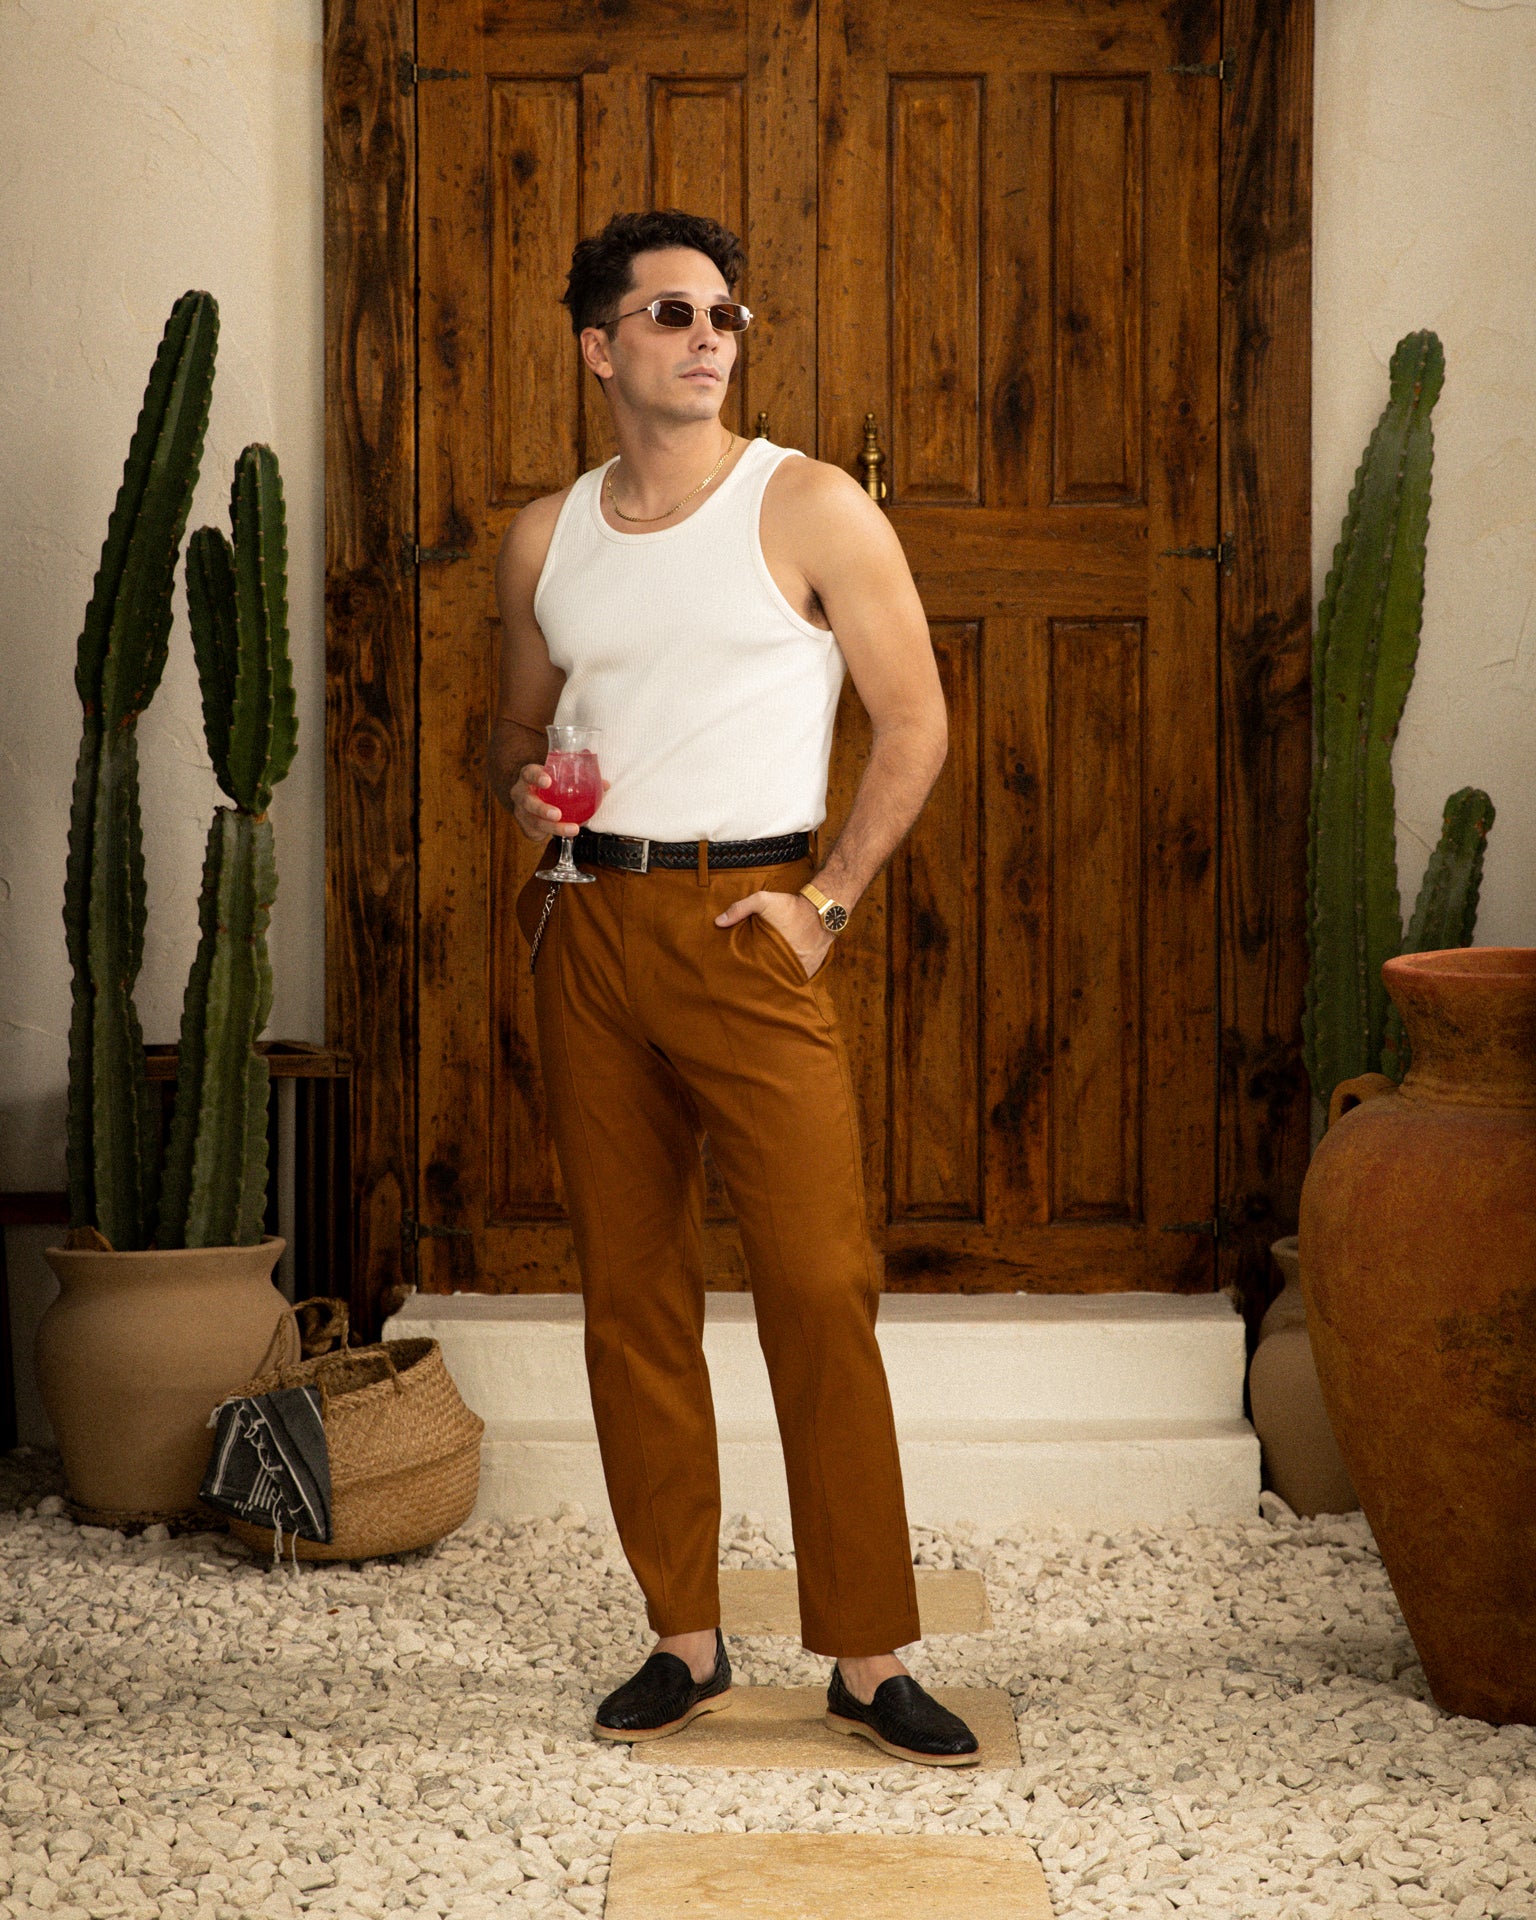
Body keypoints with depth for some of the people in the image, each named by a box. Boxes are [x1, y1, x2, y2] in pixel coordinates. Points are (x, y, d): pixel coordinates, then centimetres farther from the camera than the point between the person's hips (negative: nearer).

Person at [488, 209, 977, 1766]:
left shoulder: (810, 510, -1)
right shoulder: (545, 541, 11)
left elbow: (915, 721, 1)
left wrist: (828, 902, -6)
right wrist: (522, 787, 1)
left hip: (745, 920, -4)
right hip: (585, 927, 4)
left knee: (819, 1285, -9)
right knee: (628, 1288, 6)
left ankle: (867, 1656, 0)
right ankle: (684, 1639, 17)